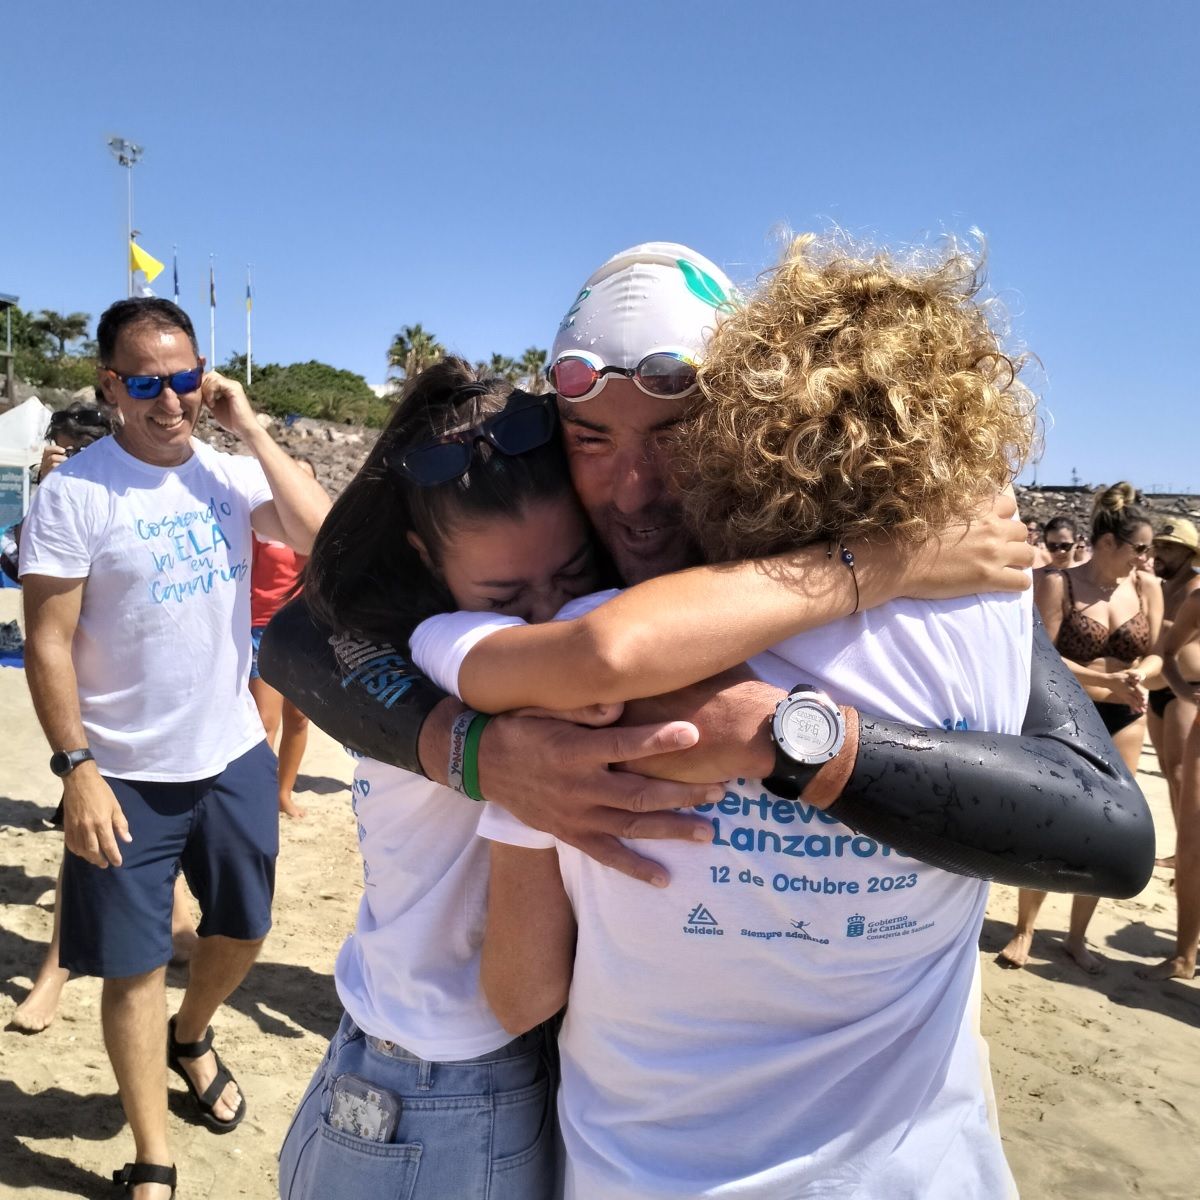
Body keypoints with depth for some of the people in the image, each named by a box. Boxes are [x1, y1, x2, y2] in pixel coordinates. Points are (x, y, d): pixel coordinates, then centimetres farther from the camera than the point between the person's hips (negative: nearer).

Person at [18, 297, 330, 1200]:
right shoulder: (74, 493, -12)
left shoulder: (232, 473, -1)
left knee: (242, 929, 20)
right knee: (134, 965, 9)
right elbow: (48, 645, -11)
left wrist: (250, 427, -16)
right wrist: (77, 769, -15)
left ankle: (192, 1039, 52)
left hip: (236, 756, 4)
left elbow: (326, 535, -18)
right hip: (127, 776, -4)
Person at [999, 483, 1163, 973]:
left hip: (1124, 722, 4)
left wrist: (1138, 676, -18)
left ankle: (1077, 936, 26)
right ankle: (1025, 931, 20)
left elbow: (1156, 656, 5)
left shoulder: (1147, 586, 0)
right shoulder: (1058, 583, -13)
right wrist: (1110, 680, -26)